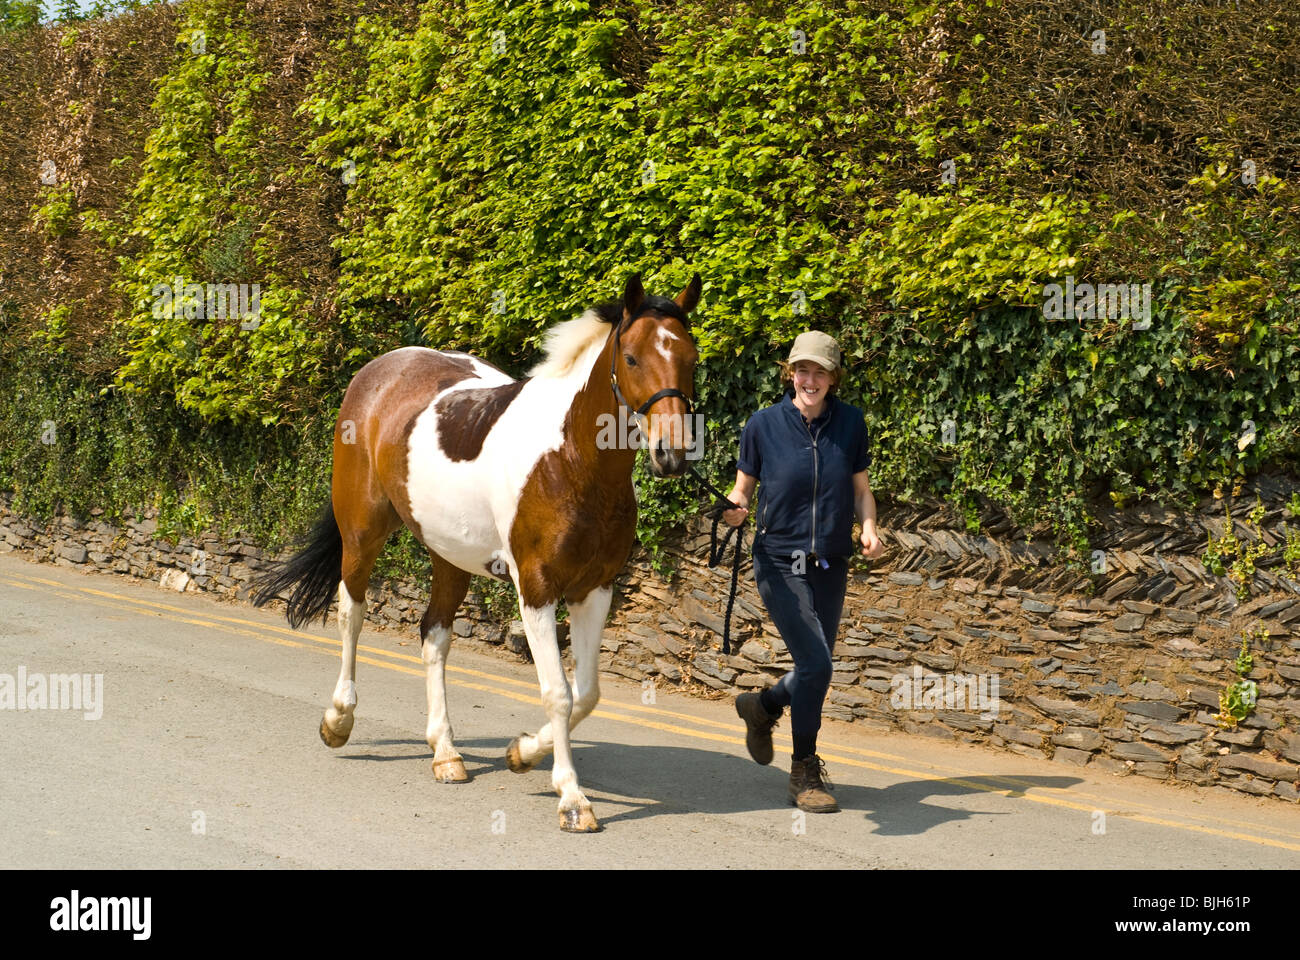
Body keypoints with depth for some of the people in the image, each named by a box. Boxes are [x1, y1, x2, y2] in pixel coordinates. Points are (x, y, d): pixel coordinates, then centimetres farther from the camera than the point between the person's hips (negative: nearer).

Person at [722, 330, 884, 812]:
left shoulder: (850, 422, 1)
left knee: (816, 671, 11)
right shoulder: (764, 424, -5)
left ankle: (761, 707, 44)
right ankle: (805, 773, 2)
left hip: (831, 566, 4)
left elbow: (861, 487, 11)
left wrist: (869, 528, -8)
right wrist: (733, 509, -20)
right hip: (780, 564, -4)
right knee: (816, 663, -16)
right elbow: (742, 487, 3)